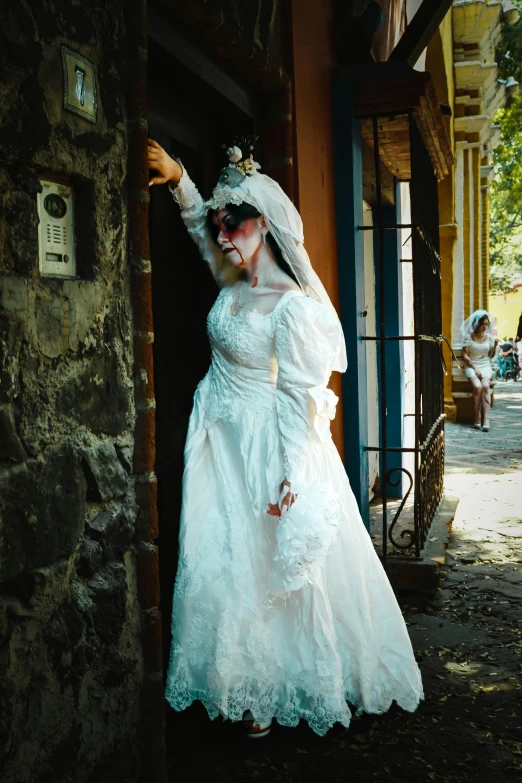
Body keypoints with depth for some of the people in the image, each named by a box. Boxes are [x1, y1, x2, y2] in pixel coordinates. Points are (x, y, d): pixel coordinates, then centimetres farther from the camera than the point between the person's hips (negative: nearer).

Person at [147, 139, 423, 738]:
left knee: (265, 567, 3)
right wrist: (178, 179, 9)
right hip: (220, 442, 8)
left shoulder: (291, 306, -19)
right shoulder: (234, 284, 4)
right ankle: (247, 689, 26)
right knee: (221, 562, 11)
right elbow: (201, 224, 23)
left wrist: (292, 476, -22)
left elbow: (300, 395, -20)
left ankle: (265, 694, 22)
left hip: (265, 449, -8)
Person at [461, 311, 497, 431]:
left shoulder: (489, 337, 10)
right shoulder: (468, 336, -1)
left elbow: (490, 356, 13)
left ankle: (486, 420, -35)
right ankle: (477, 419, -23)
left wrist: (494, 347, -5)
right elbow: (465, 355, -3)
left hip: (485, 366, 2)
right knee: (477, 387, -30)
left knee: (485, 386, -28)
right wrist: (475, 369, -12)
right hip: (471, 366, -2)